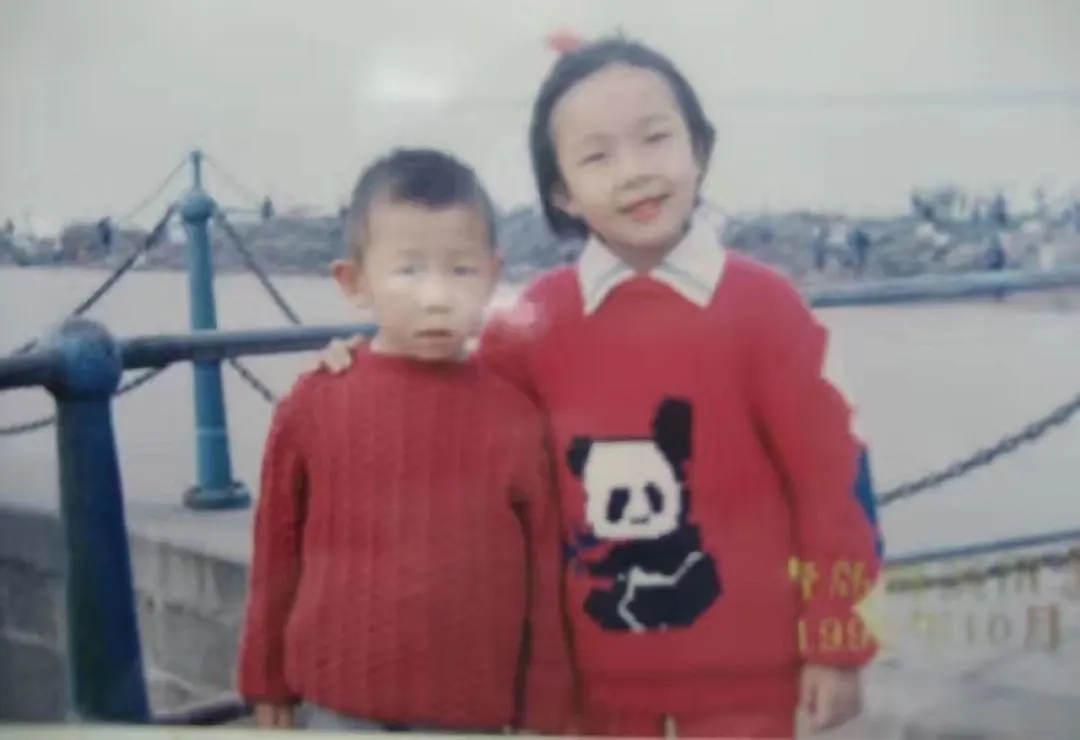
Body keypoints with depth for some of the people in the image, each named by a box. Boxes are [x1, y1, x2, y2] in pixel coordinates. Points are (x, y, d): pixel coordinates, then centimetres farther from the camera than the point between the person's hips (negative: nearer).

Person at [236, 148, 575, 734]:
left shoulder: (517, 417, -5)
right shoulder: (313, 404, -5)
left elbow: (545, 573, -1)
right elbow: (277, 552, 4)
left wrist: (545, 713, 2)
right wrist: (267, 686, 9)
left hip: (471, 709, 0)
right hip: (339, 703, 0)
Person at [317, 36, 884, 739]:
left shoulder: (760, 302, -10)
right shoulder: (541, 317, -3)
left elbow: (832, 477, -7)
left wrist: (837, 643, -5)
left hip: (741, 667, -2)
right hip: (599, 662, 3)